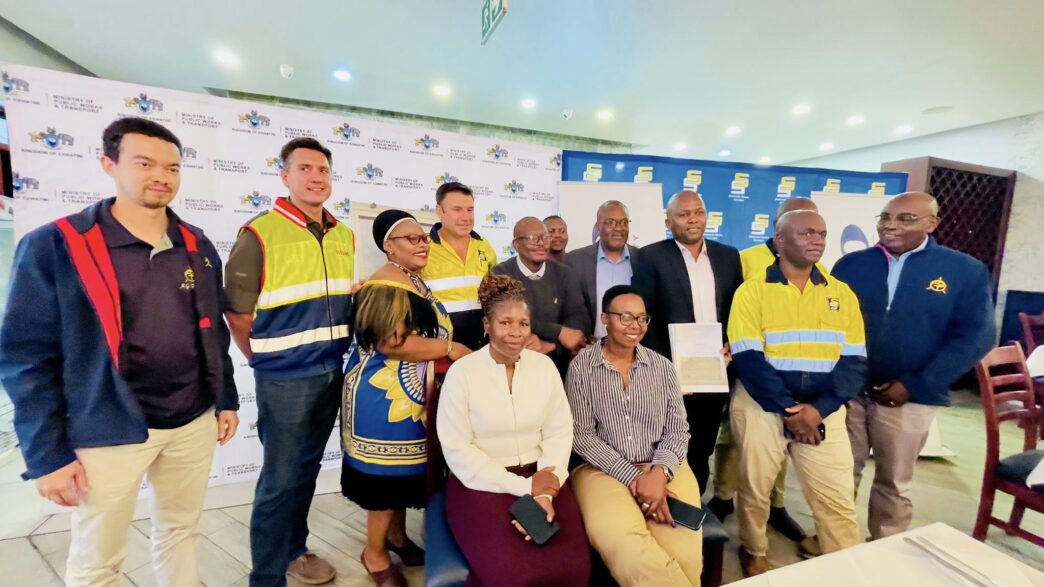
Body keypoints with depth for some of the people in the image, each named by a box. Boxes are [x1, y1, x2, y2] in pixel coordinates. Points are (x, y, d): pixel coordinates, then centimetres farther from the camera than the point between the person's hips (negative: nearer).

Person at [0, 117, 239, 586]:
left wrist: (226, 399, 11)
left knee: (181, 532, 21)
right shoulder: (54, 245, -9)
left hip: (193, 424, 4)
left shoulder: (196, 245, 4)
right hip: (108, 435, -3)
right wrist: (46, 454, -9)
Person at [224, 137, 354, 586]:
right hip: (285, 378, -6)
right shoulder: (259, 233, -12)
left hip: (332, 373, 6)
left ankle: (294, 549, 40)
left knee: (307, 468, 20)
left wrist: (337, 354, 11)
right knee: (280, 478, 6)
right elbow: (237, 311, -9)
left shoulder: (344, 236, 7)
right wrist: (270, 360, 0)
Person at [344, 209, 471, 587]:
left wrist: (450, 350, 4)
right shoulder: (384, 286, -19)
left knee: (405, 470, 21)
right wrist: (450, 348, -21)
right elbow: (392, 342, -29)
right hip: (385, 396, -9)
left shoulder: (416, 281, 11)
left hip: (411, 394, 9)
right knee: (387, 472, 6)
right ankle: (374, 553, 28)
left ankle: (396, 535, 41)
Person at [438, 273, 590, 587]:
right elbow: (457, 450, -10)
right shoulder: (462, 372, -8)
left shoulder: (544, 366, 2)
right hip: (481, 484, -3)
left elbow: (559, 433, 1)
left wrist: (544, 493, -14)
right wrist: (523, 487, -13)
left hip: (539, 477, 3)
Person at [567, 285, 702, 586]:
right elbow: (582, 435, -5)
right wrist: (634, 477, -13)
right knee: (625, 547, -29)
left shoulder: (662, 367, 9)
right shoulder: (581, 367, -1)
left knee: (682, 548, -22)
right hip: (603, 469, -2)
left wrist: (659, 472, -14)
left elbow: (678, 430, 6)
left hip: (662, 468, 3)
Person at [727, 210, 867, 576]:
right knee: (755, 489, 13)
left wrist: (819, 408, -13)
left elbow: (855, 362, 1)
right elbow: (748, 359, -11)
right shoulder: (752, 291, -5)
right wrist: (788, 409, -15)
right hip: (761, 406, -2)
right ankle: (754, 553, 37)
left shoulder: (843, 294, 6)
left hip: (823, 411, 3)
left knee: (837, 500, 5)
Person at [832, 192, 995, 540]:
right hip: (846, 390, 1)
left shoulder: (966, 271, -2)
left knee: (894, 482, 16)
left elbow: (975, 336, -6)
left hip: (907, 397, -1)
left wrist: (915, 385, -13)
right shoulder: (851, 264, 1)